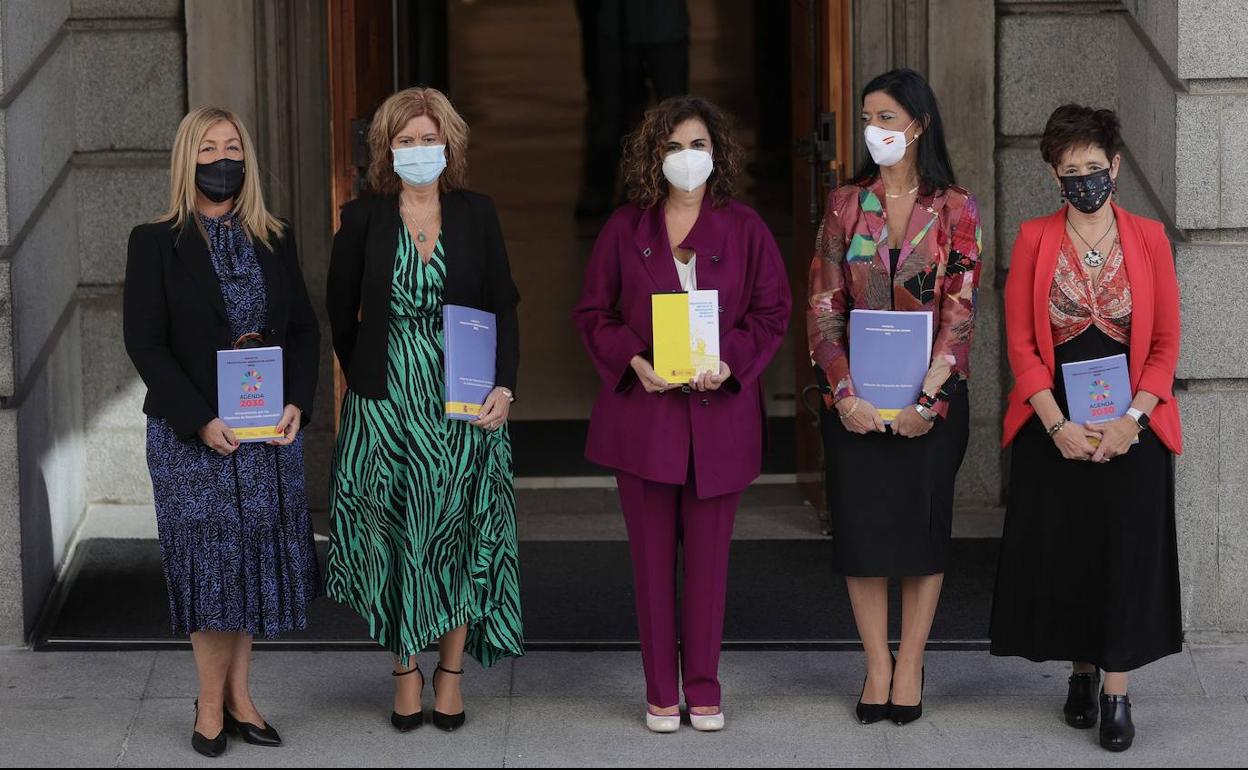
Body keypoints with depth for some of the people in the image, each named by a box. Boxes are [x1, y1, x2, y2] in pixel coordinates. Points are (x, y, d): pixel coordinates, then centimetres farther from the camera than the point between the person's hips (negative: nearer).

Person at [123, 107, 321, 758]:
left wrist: (297, 404, -7)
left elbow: (304, 329, 9)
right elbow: (144, 341, -8)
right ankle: (211, 703, 11)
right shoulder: (155, 243, -4)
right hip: (190, 434, -4)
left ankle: (238, 694, 18)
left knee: (255, 560, 7)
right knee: (207, 559, 0)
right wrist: (201, 421, -16)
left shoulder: (274, 241, 8)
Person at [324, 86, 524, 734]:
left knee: (460, 533, 3)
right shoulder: (363, 219, 0)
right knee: (396, 533, 2)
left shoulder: (477, 215, 2)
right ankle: (407, 670, 11)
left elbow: (504, 307, 2)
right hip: (388, 403, 0)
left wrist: (504, 386, -10)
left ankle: (451, 670, 13)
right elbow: (340, 309, 9)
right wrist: (365, 376, 9)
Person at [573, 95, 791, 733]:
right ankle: (661, 692, 12)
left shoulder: (744, 227, 4)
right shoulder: (625, 229, 5)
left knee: (708, 555, 4)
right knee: (652, 555, 4)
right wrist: (632, 361, -10)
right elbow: (592, 313, 7)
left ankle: (704, 688, 14)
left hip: (718, 411, 0)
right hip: (643, 410, 0)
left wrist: (731, 362, -12)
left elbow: (772, 311, 4)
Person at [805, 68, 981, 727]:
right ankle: (877, 667, 11)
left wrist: (927, 397, -14)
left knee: (923, 522, 3)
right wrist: (845, 394, -11)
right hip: (855, 398, 2)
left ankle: (910, 666, 12)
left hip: (930, 397, -2)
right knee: (860, 524, 2)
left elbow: (960, 312, -6)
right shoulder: (846, 204, 4)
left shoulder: (954, 210, -1)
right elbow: (823, 306, 0)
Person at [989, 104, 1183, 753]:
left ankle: (1117, 691, 3)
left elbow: (1166, 343, 0)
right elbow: (1021, 342, -2)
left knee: (1128, 549, -3)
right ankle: (1081, 669, 23)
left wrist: (1131, 420, -13)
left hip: (1131, 426, 0)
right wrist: (1057, 424, -13)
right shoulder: (1034, 239, 1)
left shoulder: (1148, 238, 1)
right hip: (1054, 426, 1)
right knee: (1062, 549, 5)